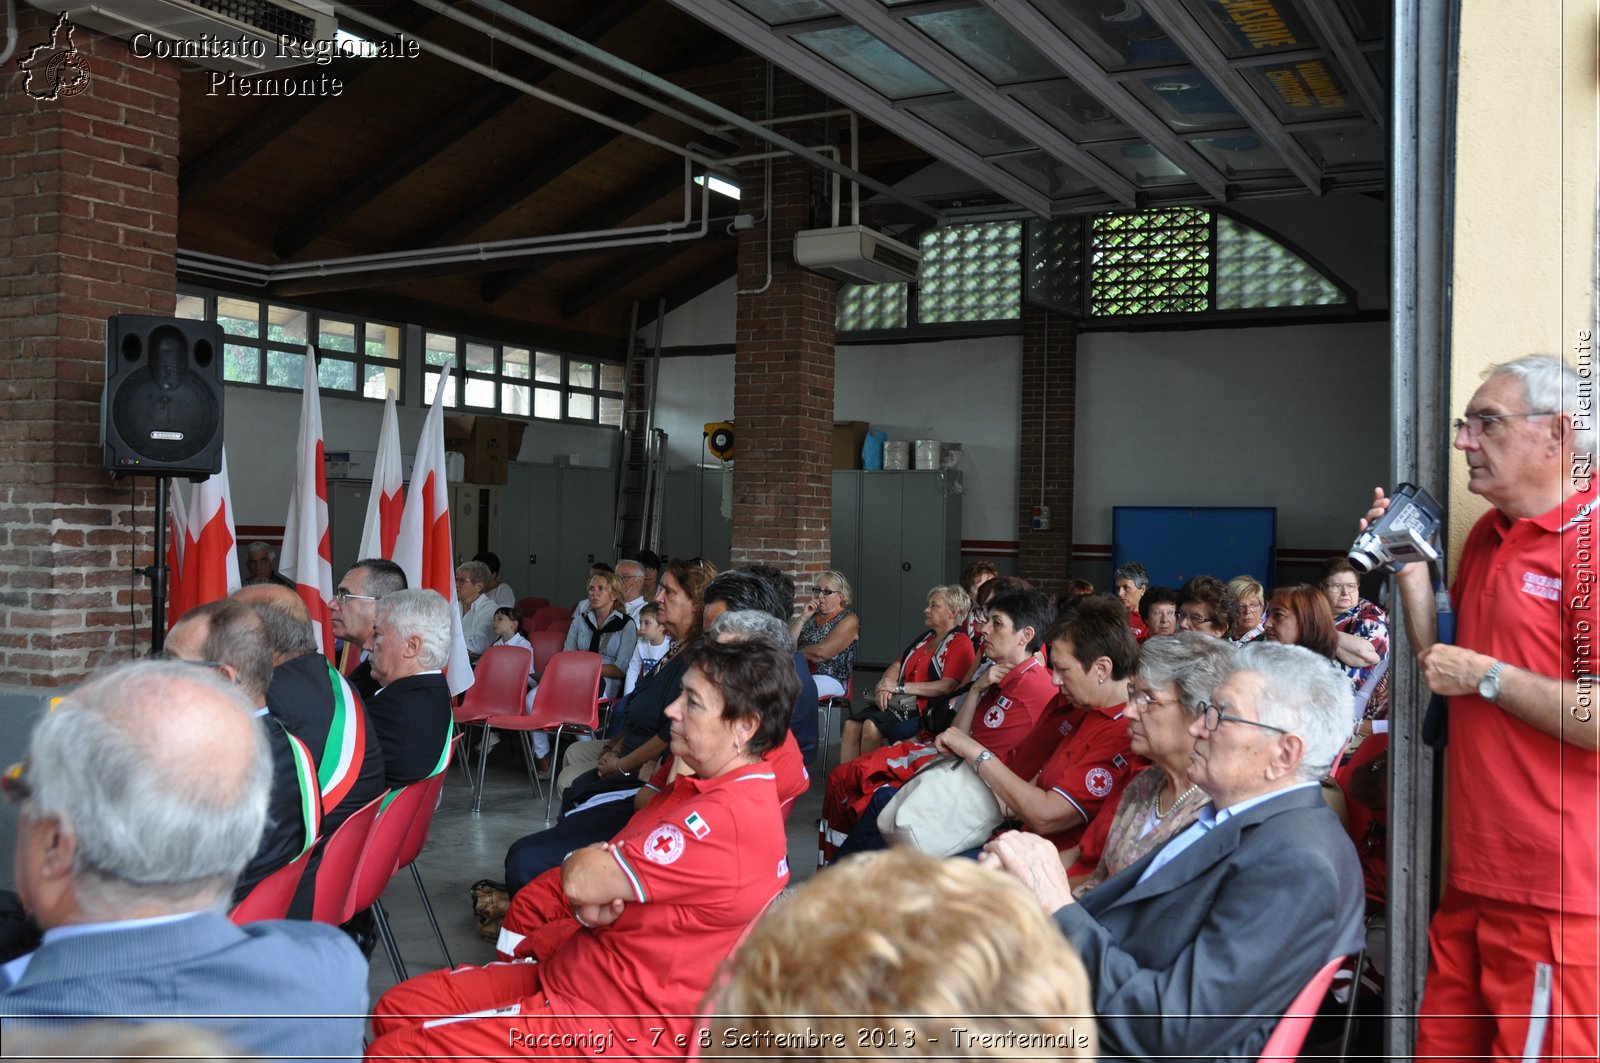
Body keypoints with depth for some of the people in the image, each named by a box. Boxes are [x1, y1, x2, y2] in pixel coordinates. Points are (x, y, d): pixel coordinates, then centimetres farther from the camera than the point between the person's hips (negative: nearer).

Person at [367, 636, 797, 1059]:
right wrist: (592, 901, -13)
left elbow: (578, 878, -22)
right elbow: (588, 879, 9)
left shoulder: (730, 817, -26)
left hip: (616, 1026, -10)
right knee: (399, 1008, 9)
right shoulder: (706, 789, 9)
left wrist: (584, 866, 0)